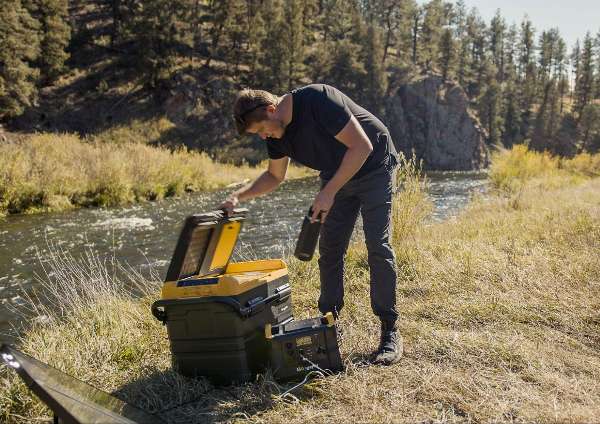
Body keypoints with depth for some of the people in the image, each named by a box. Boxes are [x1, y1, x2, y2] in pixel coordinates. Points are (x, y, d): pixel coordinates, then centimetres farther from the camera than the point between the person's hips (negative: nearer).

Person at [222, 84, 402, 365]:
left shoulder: (318, 100, -30)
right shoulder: (276, 132, -6)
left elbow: (362, 146, -30)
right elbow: (274, 176, 9)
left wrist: (328, 193, -30)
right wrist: (239, 196, -7)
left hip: (373, 168, -7)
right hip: (336, 177, 7)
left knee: (378, 246, -12)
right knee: (329, 249, 1)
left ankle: (390, 333, -5)